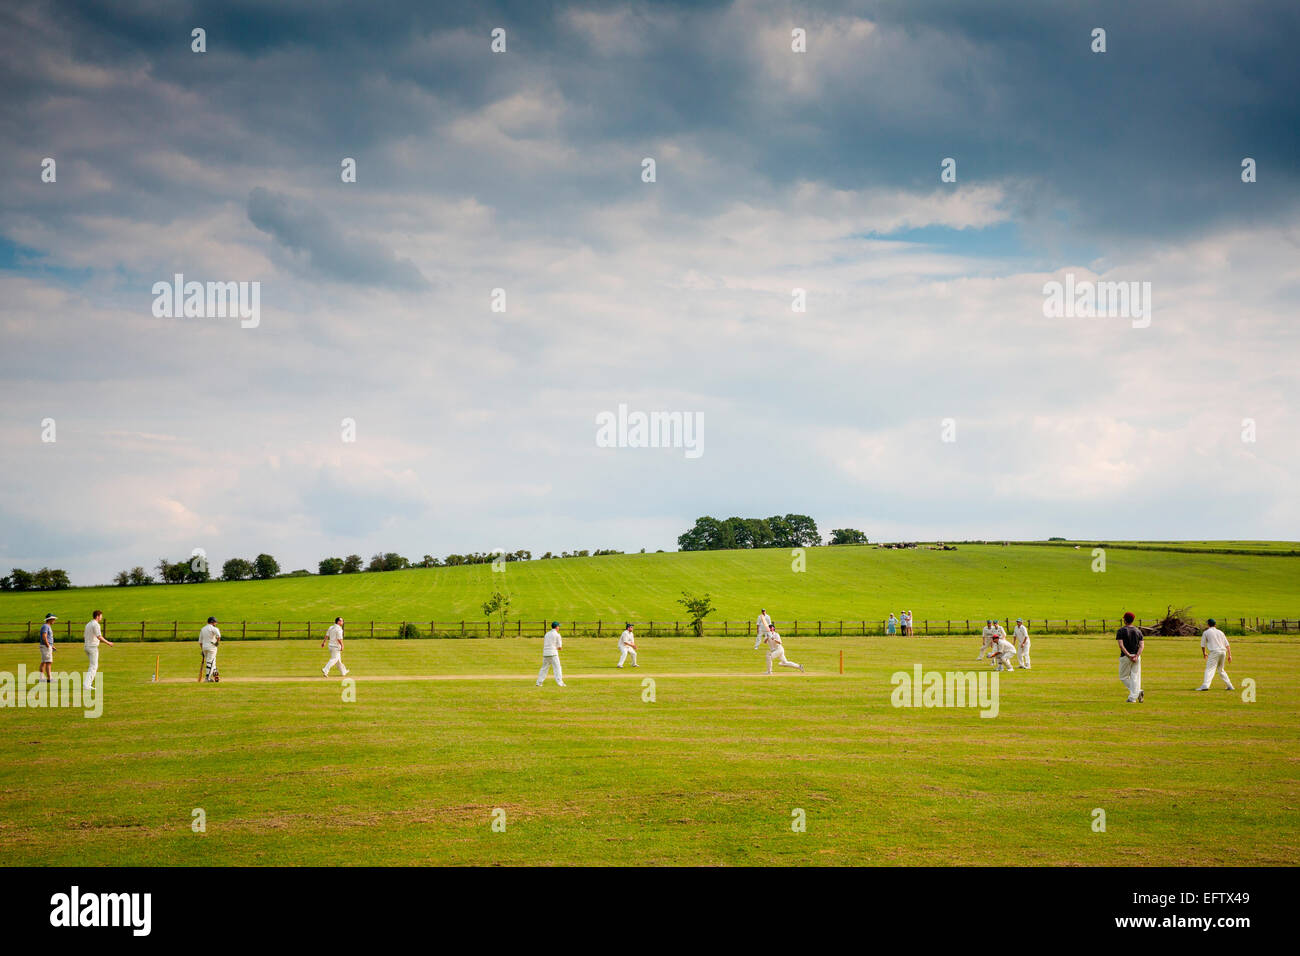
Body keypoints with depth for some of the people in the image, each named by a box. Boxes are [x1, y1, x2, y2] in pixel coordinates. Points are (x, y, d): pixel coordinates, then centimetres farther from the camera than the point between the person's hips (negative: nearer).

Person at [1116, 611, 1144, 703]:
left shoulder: (1120, 631, -3)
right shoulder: (1138, 631, 9)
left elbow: (1121, 645, -15)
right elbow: (1141, 645, -3)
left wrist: (1129, 655, -17)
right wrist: (1136, 656, -13)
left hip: (1125, 657, -3)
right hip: (1136, 657, 4)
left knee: (1123, 677, 9)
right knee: (1135, 677, 7)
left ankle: (1138, 691, -8)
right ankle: (1132, 698, -3)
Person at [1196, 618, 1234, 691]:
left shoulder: (1206, 632, 4)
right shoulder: (1220, 632, 18)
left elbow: (1203, 645, 10)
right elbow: (1227, 645, 13)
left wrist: (1204, 653, 27)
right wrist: (1229, 655, 11)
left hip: (1214, 652, -5)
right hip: (1223, 651, 5)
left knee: (1210, 669, -13)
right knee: (1221, 669, 20)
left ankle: (1205, 685, -30)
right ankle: (1229, 686, 20)